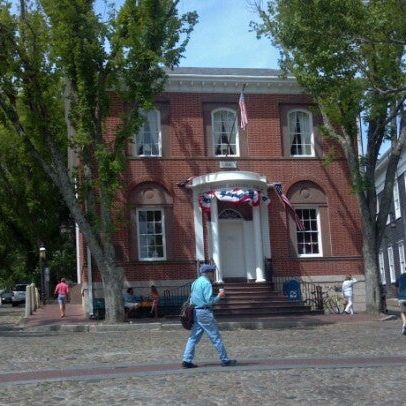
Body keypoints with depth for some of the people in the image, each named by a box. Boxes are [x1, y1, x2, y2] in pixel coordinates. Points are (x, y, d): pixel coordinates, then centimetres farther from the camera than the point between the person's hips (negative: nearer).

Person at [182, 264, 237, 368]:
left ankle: (187, 360, 2)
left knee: (193, 337, 8)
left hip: (196, 312, 9)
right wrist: (219, 296, -5)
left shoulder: (195, 282, 15)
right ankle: (225, 360, 6)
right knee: (216, 337, -1)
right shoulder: (206, 283, -13)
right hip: (205, 312, -9)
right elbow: (209, 300, -18)